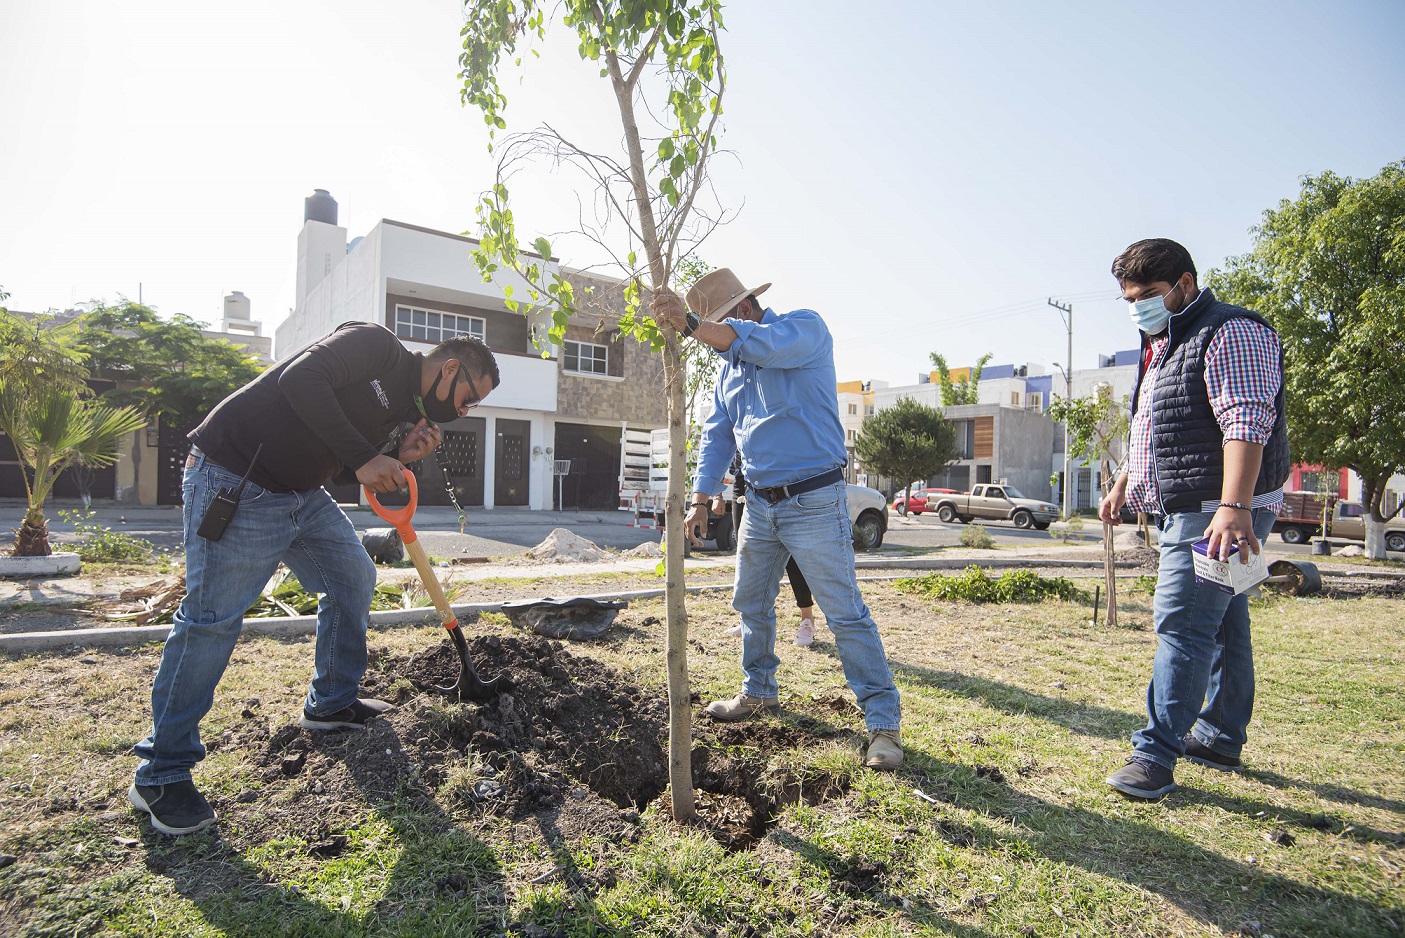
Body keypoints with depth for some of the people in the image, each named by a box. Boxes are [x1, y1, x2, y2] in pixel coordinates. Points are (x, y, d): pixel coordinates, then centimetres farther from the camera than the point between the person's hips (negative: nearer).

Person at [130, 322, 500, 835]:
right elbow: (301, 379, -29)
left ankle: (331, 702, 30)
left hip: (302, 493, 10)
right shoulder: (375, 344, -14)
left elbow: (346, 469, 13)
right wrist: (363, 457, -28)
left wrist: (398, 459, -7)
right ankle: (161, 773, 6)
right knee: (212, 617, -7)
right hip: (233, 481, -9)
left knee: (354, 580, 12)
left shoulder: (406, 406, 12)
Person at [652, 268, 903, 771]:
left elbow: (762, 344, -30)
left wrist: (690, 324, -35)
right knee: (751, 603, 17)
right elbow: (717, 434, 11)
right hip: (760, 503, 8)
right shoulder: (730, 365, 14)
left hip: (814, 502, -7)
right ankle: (759, 692, 37)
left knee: (845, 613, -6)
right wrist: (701, 500, 3)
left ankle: (884, 722, 5)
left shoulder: (805, 327, -7)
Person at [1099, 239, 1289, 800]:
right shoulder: (1161, 345, 19)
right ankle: (1220, 739, 25)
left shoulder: (1230, 333, -11)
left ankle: (1156, 754, -8)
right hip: (1184, 511, 10)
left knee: (1181, 626, -12)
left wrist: (1233, 508, -33)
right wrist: (1124, 483, 26)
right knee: (1222, 627, 15)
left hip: (1223, 513, -10)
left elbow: (1246, 423, -24)